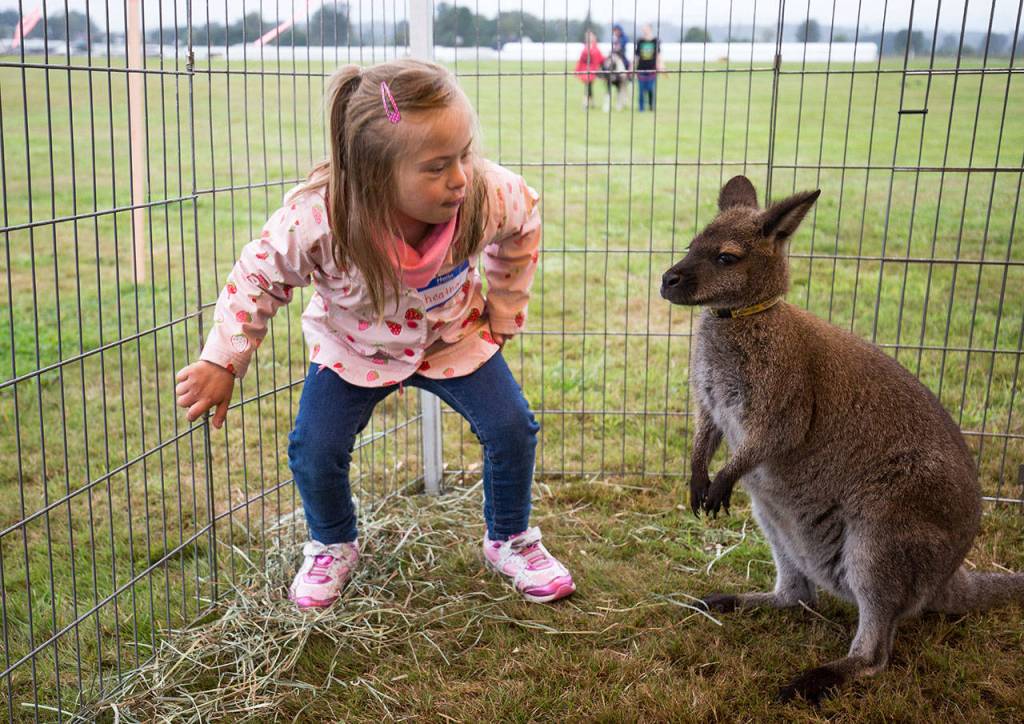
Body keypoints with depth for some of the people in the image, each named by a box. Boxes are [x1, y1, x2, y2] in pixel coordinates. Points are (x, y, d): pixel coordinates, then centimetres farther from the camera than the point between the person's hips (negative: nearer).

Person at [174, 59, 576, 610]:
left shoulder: (490, 196, -31)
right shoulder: (316, 219, -37)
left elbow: (522, 227, -4)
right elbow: (259, 278, -16)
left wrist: (504, 313, 0)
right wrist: (223, 363, -14)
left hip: (453, 337, 2)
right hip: (353, 348, -1)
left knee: (512, 428, -9)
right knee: (314, 451, -12)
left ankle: (510, 541, 22)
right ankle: (332, 548, 23)